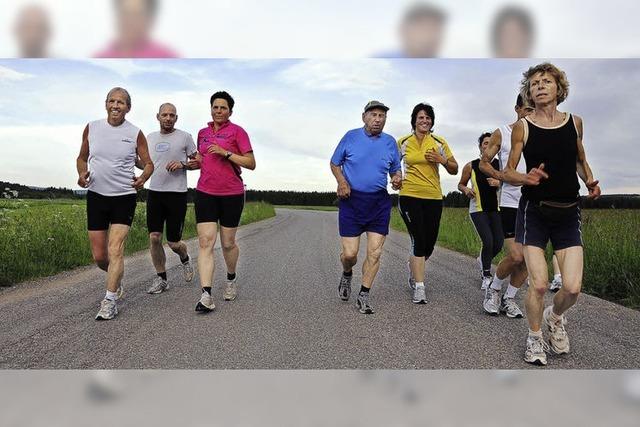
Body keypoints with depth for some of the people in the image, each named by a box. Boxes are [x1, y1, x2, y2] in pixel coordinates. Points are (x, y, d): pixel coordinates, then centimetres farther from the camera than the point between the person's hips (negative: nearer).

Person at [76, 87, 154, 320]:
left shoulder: (135, 133, -1)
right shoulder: (91, 128, 5)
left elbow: (148, 163, 6)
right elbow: (82, 157, 16)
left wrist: (143, 178, -14)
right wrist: (82, 174, -5)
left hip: (124, 196, -3)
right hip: (96, 195, 3)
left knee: (115, 250, -12)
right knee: (99, 256, 6)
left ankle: (109, 301, -4)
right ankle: (116, 279, 37)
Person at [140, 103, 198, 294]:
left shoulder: (185, 137, 1)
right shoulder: (150, 138, 14)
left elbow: (198, 162, 4)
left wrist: (183, 164, -13)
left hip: (177, 193, -4)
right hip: (154, 192, 4)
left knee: (173, 242, -1)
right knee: (154, 238, -2)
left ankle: (185, 259, 34)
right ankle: (161, 279, 12)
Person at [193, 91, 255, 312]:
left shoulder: (237, 131, -1)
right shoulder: (202, 133, 15)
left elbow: (251, 163, -8)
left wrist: (225, 153, -16)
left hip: (232, 194, -3)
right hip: (205, 193, 3)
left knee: (228, 244, 7)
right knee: (205, 242, -9)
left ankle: (231, 278, 36)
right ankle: (206, 296, -12)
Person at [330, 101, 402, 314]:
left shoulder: (390, 142, 8)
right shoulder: (351, 137, 1)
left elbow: (396, 170, 18)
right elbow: (334, 163, 9)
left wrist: (397, 179, -6)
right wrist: (342, 182, -10)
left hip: (379, 202, 2)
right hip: (352, 201, -2)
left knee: (375, 253, -2)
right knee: (350, 253, -4)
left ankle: (363, 296, 11)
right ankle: (346, 275, 31)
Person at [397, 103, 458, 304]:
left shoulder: (439, 142, 7)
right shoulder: (403, 143, 5)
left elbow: (454, 170, 10)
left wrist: (442, 160, -8)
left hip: (434, 197, 2)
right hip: (409, 196, -2)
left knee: (429, 244, 6)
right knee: (418, 241, -12)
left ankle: (413, 268, 38)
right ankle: (419, 288, -6)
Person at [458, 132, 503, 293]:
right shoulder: (471, 166, 1)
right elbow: (461, 184, 13)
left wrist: (499, 183, -19)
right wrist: (466, 190, -8)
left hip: (496, 209, 2)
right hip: (478, 209, -2)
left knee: (499, 244, -1)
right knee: (488, 241, -15)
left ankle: (483, 260, 35)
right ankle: (487, 276, 6)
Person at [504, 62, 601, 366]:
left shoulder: (575, 122, 5)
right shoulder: (522, 127, -4)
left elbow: (581, 161, 20)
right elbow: (508, 173, -1)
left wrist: (590, 182, 0)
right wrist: (527, 178, -22)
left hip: (568, 213, 3)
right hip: (534, 212, -2)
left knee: (573, 287, -5)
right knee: (539, 283, -8)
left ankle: (554, 317, 30)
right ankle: (534, 338, 19)